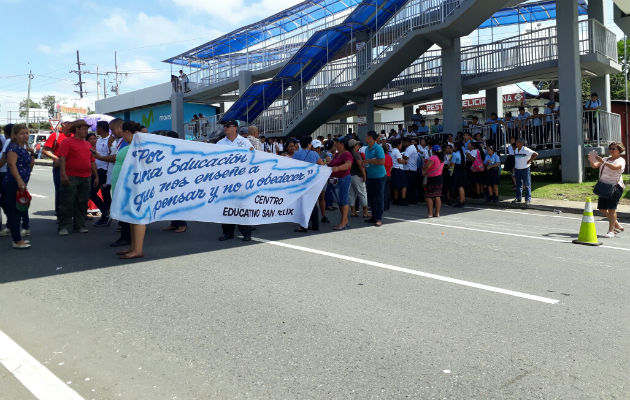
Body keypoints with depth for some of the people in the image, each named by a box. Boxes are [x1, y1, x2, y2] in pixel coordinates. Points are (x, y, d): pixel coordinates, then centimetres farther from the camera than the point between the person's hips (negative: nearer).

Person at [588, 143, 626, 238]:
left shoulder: (621, 160, -2)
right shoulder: (606, 159, 18)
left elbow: (615, 167, -23)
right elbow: (595, 165, 7)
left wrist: (603, 162, -32)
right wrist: (591, 160, -14)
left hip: (615, 186, -7)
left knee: (611, 209, -10)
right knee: (602, 209, 7)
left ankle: (611, 231, -4)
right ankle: (617, 226, 24)